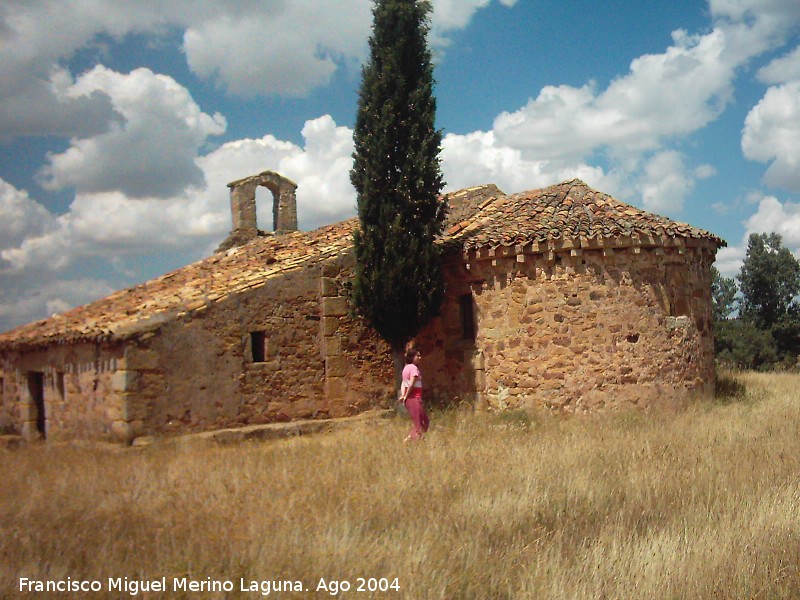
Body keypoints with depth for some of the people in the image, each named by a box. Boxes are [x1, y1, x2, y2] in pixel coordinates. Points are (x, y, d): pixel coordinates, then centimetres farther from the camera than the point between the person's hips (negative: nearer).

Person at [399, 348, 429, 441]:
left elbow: (403, 383, 11)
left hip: (409, 399, 9)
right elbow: (411, 384, -20)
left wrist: (403, 395, -1)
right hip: (414, 398, -9)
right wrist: (406, 396, -10)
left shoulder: (406, 367, 15)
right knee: (418, 425, -4)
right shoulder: (414, 367, -12)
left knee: (425, 421, 18)